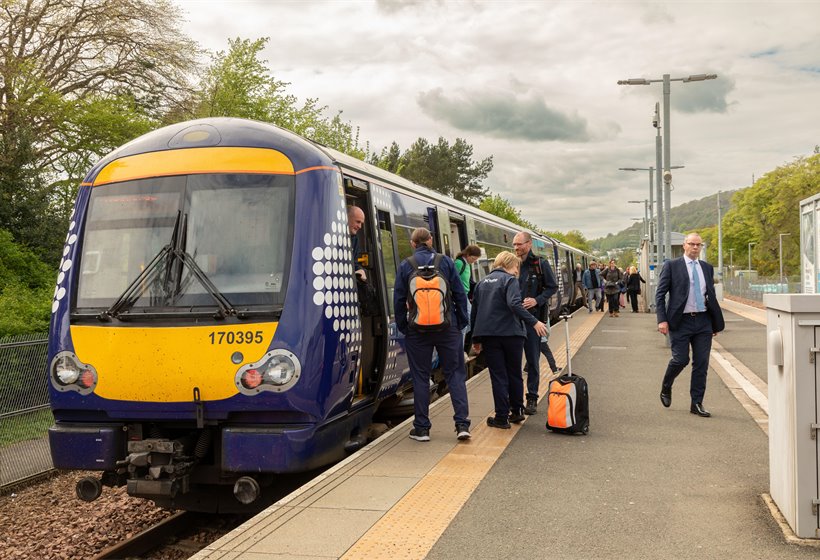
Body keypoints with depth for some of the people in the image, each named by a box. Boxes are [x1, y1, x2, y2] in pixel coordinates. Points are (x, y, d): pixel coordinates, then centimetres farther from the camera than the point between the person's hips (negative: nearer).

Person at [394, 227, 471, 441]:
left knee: (420, 376, 8)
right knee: (455, 373, 8)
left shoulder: (405, 266, -1)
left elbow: (399, 299, -1)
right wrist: (462, 322, 9)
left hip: (418, 328, 0)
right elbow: (459, 294, 1)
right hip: (447, 327, 0)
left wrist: (402, 327, 8)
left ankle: (421, 428, 11)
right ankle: (462, 423, 1)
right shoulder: (446, 262, 0)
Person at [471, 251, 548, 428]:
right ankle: (517, 412, 23)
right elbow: (514, 304, -22)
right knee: (514, 373, 14)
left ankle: (502, 418, 2)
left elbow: (474, 311, 16)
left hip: (489, 335, 4)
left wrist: (476, 339, 21)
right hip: (511, 333, -3)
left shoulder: (482, 282, 14)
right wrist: (534, 322, -24)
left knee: (498, 376, 5)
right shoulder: (509, 280, -4)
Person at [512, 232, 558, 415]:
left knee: (533, 360, 5)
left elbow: (552, 287, 1)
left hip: (532, 317, -2)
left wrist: (537, 300, -14)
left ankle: (532, 398, 14)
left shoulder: (540, 264, -2)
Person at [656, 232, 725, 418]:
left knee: (701, 364, 3)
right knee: (680, 359, -7)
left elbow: (711, 296, 17)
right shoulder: (672, 266, 0)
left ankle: (697, 404, 12)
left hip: (703, 321, 4)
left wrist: (716, 322, 13)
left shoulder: (707, 268, 13)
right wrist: (662, 320, -12)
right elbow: (660, 294, -3)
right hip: (681, 321, -4)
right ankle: (666, 389, 23)